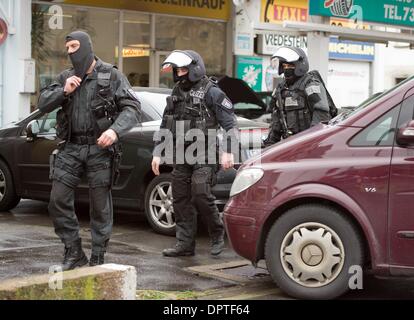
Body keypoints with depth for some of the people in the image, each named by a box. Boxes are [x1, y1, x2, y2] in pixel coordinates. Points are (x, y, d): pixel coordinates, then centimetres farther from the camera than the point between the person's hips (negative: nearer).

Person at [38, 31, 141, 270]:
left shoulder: (111, 76, -1)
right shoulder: (66, 78, 12)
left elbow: (133, 108, -7)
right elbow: (43, 104, 9)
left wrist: (115, 130, -24)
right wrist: (63, 91, -9)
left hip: (100, 149, -4)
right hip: (71, 148, 4)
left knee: (100, 206, 0)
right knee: (58, 201, -1)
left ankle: (98, 259, 11)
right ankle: (75, 253, 12)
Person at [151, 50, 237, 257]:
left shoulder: (211, 92, -6)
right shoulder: (176, 93, 15)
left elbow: (230, 123, -9)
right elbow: (165, 127, 20)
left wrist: (228, 151, -17)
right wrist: (157, 153, 15)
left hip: (204, 156, -7)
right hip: (181, 155, 7)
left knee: (201, 195, -16)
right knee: (181, 200, 5)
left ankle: (217, 234, 6)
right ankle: (185, 244, 12)